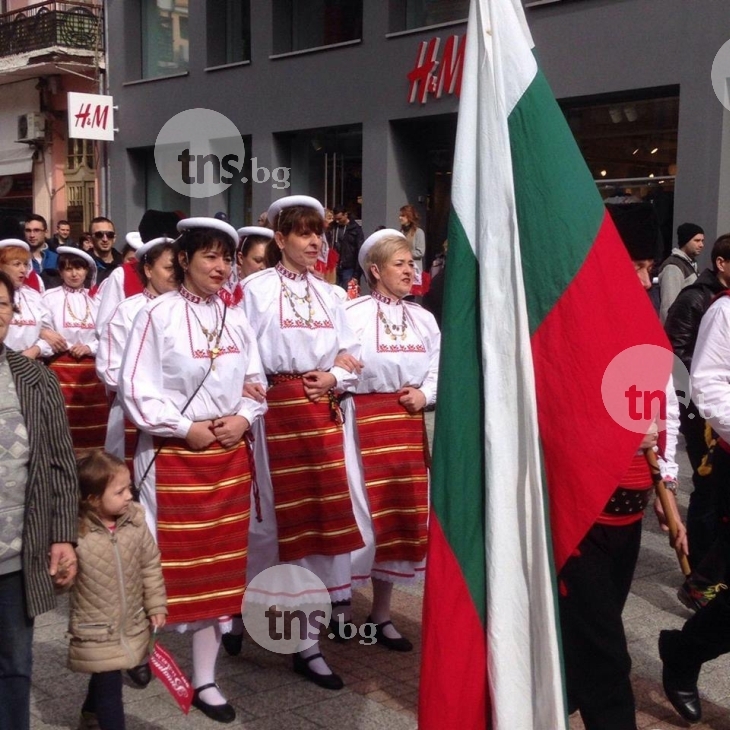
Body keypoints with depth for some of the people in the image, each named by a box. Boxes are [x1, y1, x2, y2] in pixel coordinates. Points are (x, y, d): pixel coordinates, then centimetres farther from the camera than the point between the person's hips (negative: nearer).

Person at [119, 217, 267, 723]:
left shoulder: (237, 318, 7)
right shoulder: (158, 315, -8)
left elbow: (256, 382, 12)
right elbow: (136, 388, -12)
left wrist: (243, 418, -7)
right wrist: (186, 428, -15)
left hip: (229, 454, 5)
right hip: (174, 454, -5)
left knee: (219, 562, 8)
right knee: (169, 558, 2)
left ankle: (205, 679, 18)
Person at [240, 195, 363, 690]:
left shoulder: (328, 293, 13)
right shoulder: (257, 288, -2)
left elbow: (351, 351, 13)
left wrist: (335, 377, -5)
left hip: (324, 408, 5)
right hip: (277, 408, -5)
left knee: (322, 509, 5)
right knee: (282, 510, -1)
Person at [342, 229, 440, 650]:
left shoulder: (423, 319, 11)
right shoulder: (353, 313, -8)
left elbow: (439, 370, 11)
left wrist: (425, 395, -4)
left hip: (408, 422, 6)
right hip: (365, 419, -6)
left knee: (402, 511, 9)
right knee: (364, 507, -3)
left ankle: (382, 613, 21)